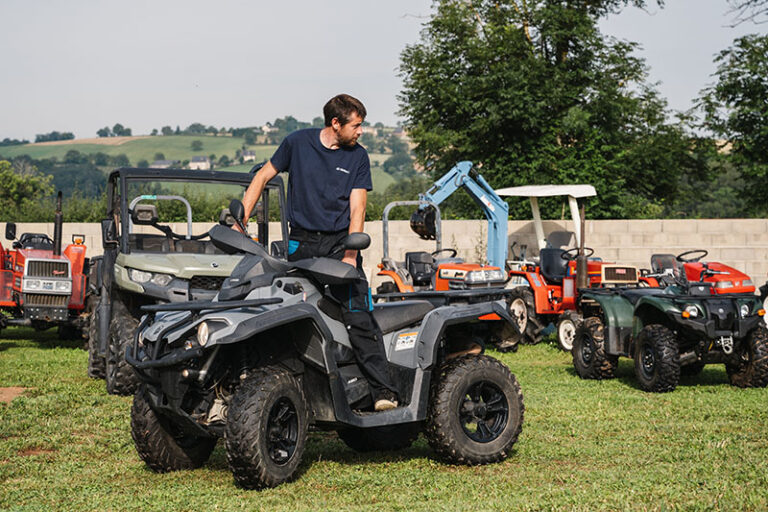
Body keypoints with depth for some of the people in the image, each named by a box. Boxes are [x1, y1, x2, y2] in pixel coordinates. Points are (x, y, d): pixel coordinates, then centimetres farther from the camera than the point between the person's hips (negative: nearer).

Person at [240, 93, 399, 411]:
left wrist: (350, 254, -13)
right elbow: (263, 176, 14)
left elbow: (357, 209, 0)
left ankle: (383, 389, -16)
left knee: (358, 318, -13)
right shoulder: (297, 143, 4)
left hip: (340, 242, -1)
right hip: (302, 243, 1)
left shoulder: (357, 156, 6)